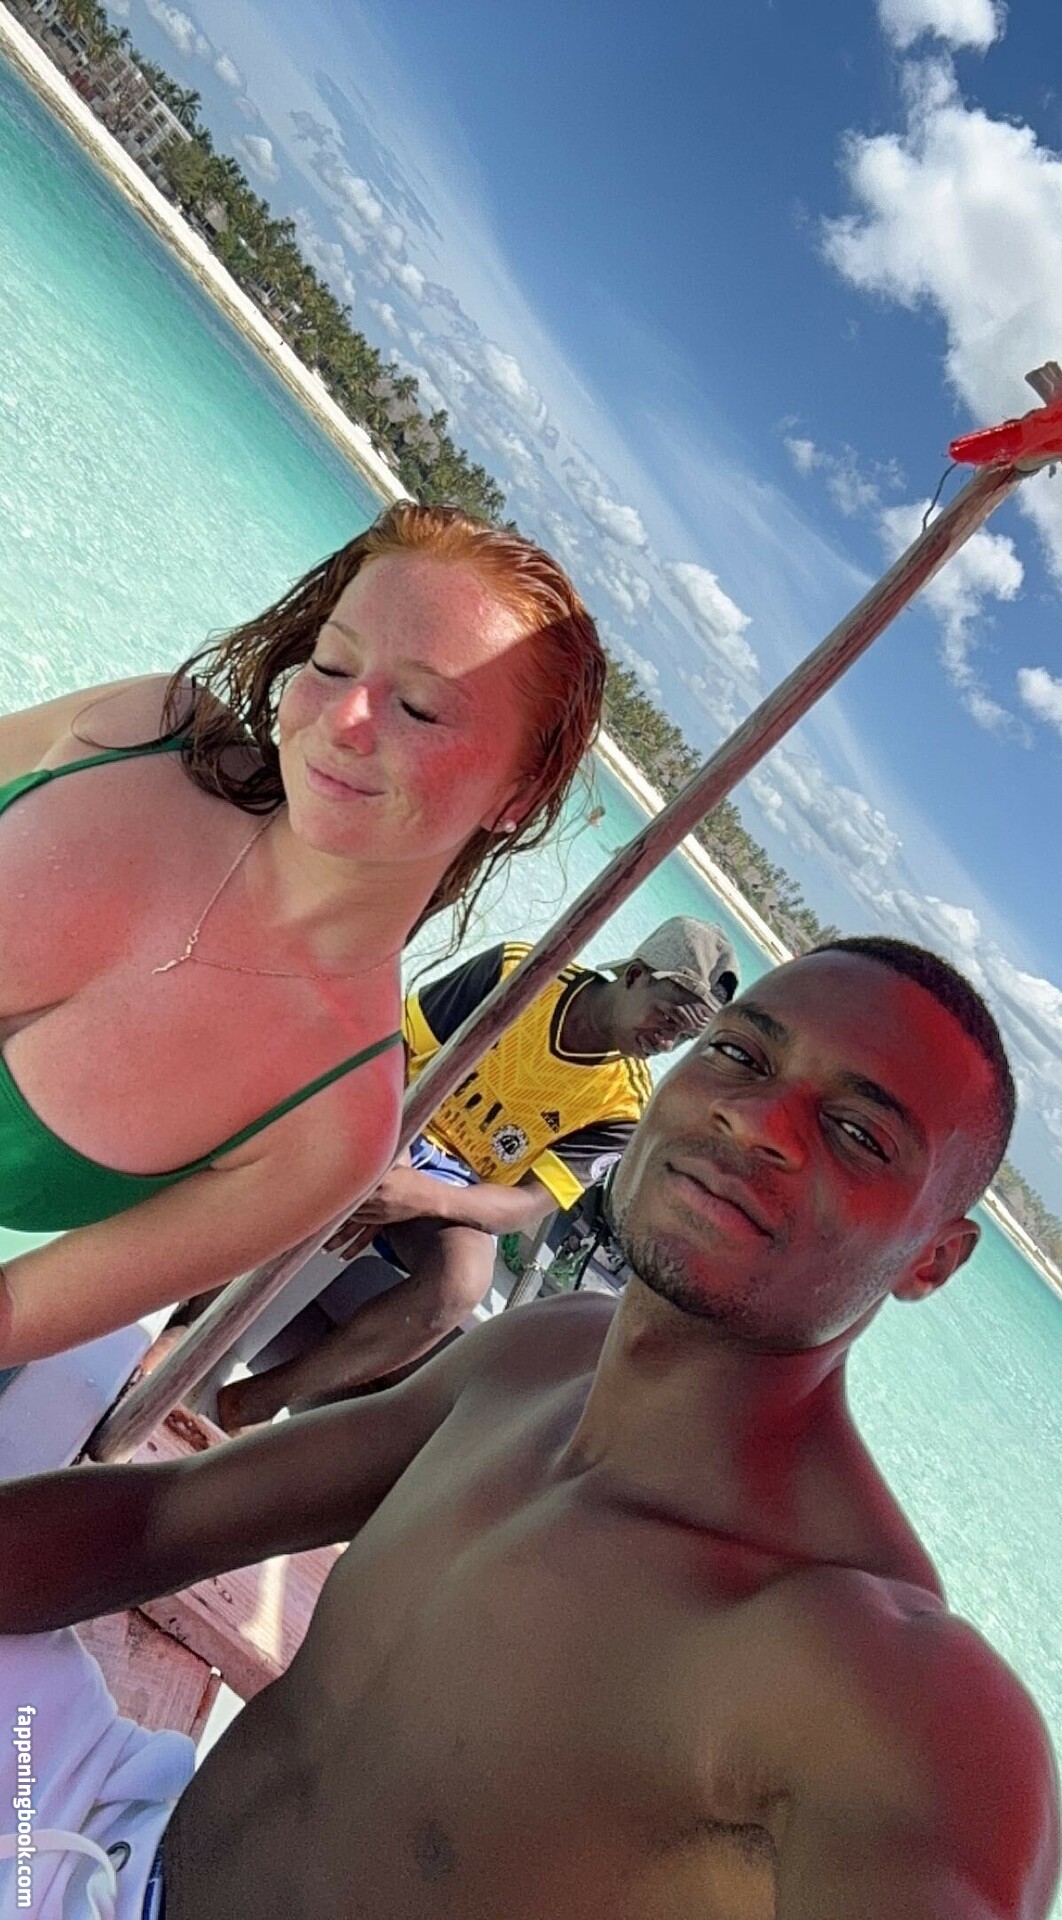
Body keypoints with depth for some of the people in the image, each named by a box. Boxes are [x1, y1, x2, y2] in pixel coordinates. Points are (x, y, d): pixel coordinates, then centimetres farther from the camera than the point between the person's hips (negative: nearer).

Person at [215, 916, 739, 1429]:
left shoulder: (622, 1107, -8)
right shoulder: (517, 970, -9)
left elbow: (531, 1204, -16)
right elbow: (394, 1048, -5)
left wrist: (425, 1195, -35)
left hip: (462, 1193, 0)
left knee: (459, 1283, -34)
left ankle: (252, 1400, -23)